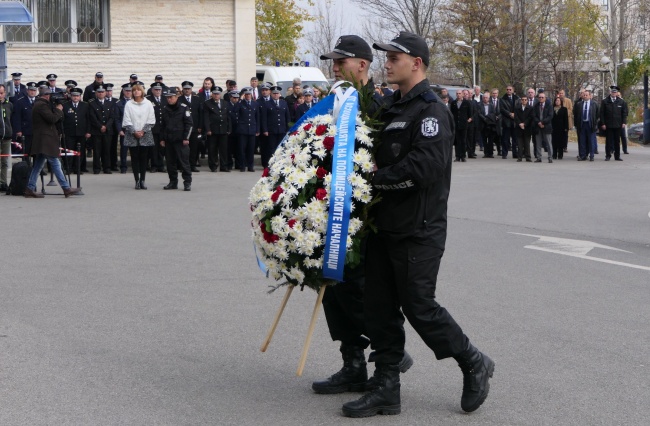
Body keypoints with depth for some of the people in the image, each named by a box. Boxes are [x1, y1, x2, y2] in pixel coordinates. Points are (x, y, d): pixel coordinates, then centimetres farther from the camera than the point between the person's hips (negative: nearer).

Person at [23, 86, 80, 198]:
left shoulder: (38, 104, 20)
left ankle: (30, 189, 10)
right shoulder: (42, 105, -12)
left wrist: (57, 110, 8)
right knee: (55, 164, -8)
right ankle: (66, 189, -7)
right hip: (46, 141, -10)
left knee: (38, 166, 10)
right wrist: (58, 110, -5)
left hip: (41, 141, 10)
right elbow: (52, 119, -20)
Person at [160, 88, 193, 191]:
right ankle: (173, 182, 15)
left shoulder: (184, 108, -4)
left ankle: (187, 183, -1)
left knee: (184, 161, -5)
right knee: (170, 162, 7)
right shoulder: (165, 109, 12)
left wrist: (186, 138, -10)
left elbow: (189, 124, -5)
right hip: (168, 140, 5)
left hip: (181, 140, -5)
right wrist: (162, 139, 12)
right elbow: (162, 125, 18)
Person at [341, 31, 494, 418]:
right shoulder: (395, 109, 16)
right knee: (380, 308, 7)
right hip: (386, 226, 9)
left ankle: (474, 365, 17)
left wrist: (376, 179, -17)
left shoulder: (431, 111, -13)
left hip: (418, 230, -9)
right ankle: (387, 390, 14)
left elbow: (425, 166, -25)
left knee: (419, 306, -4)